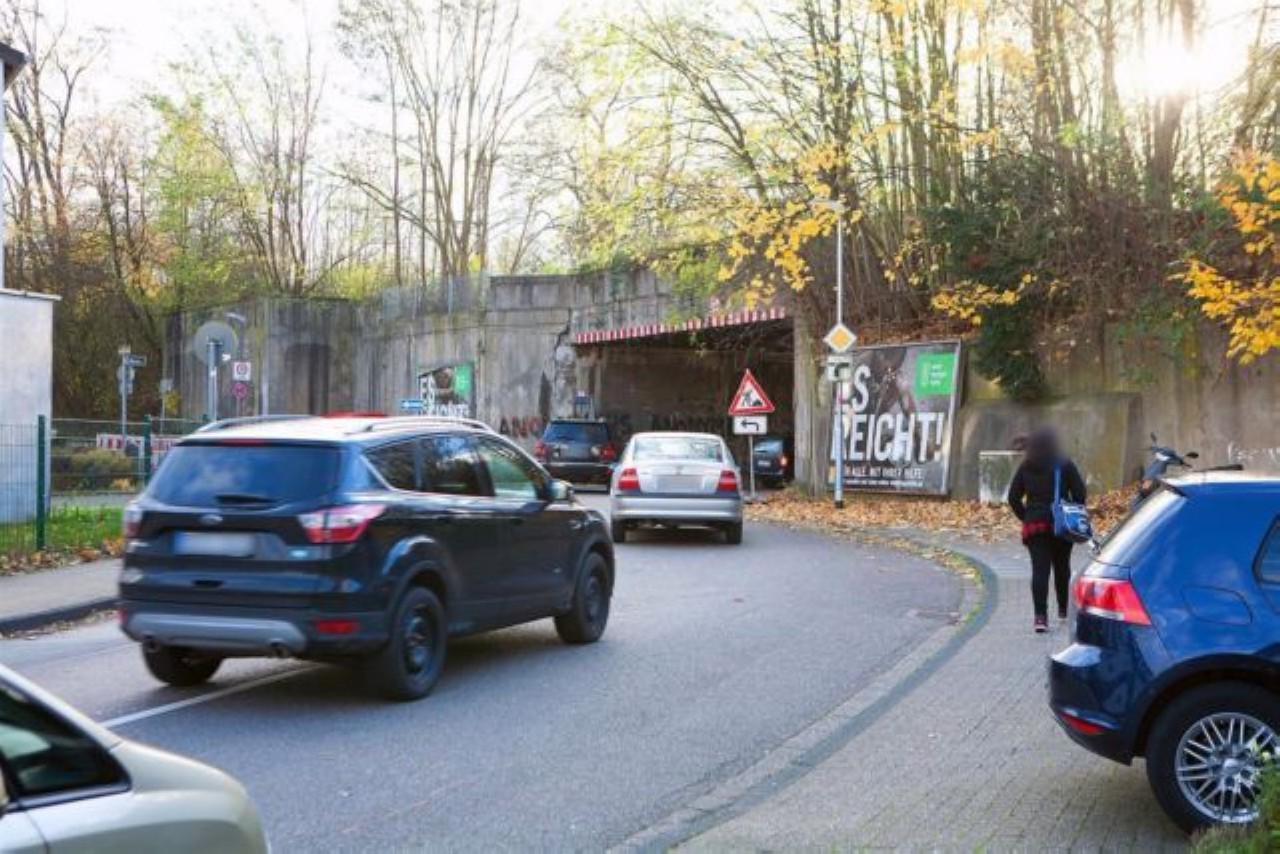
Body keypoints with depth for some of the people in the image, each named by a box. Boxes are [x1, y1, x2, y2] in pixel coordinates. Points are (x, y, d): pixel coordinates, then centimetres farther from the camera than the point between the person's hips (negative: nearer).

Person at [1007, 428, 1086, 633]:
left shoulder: (1025, 467, 3)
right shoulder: (1065, 465, -3)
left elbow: (1013, 497, 3)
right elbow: (1079, 493, -6)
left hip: (1035, 525, 0)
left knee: (1039, 569, -5)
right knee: (1061, 567, 17)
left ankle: (1040, 616, -17)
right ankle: (1063, 609, 29)